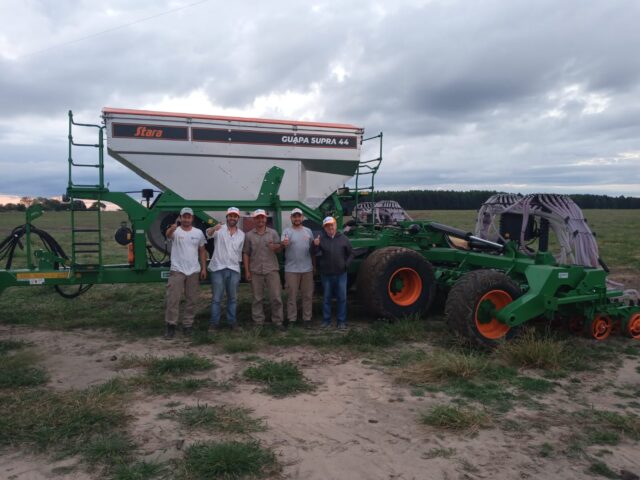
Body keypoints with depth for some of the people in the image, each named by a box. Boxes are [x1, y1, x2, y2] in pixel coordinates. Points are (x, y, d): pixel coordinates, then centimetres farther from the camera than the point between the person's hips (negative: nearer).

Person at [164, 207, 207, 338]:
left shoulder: (198, 232, 4)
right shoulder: (175, 231, -7)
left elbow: (202, 251, 10)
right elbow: (168, 235, -32)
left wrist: (204, 268, 4)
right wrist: (172, 228, -57)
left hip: (194, 271, 3)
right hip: (177, 270, -3)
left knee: (192, 300, 9)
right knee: (173, 299, -2)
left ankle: (187, 324, 21)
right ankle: (171, 325, 9)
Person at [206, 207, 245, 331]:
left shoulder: (242, 234, 9)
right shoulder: (219, 230, -5)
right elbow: (208, 234, -28)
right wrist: (214, 228, -52)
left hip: (234, 270, 4)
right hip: (218, 269, -4)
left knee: (233, 298, 11)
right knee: (216, 298, 3)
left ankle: (231, 321, 21)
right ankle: (214, 322, 11)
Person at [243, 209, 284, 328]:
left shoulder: (273, 233, 7)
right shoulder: (249, 235, 6)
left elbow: (279, 249, 8)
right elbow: (245, 254, 5)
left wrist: (275, 247, -17)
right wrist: (247, 271, -1)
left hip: (272, 269, 0)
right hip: (255, 271, 0)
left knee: (276, 296, -1)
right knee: (257, 298, 7)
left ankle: (277, 320, 10)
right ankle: (258, 321, 16)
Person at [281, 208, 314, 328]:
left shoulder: (308, 231, 8)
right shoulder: (287, 231, -5)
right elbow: (282, 245, -23)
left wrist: (314, 264, 14)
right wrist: (284, 243, -47)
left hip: (307, 269, 4)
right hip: (291, 270, -4)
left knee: (307, 295, 9)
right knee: (292, 295, 3)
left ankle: (307, 318, 18)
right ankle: (291, 319, 11)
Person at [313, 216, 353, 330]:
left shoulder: (343, 239, 1)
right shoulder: (321, 239, -3)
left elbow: (351, 254, 9)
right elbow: (315, 254, -11)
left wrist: (346, 264, -2)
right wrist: (315, 246, -31)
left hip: (341, 274, 1)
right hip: (326, 274, -1)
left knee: (342, 298, 5)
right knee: (326, 298, 10)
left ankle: (341, 321, 15)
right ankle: (326, 320, 20)